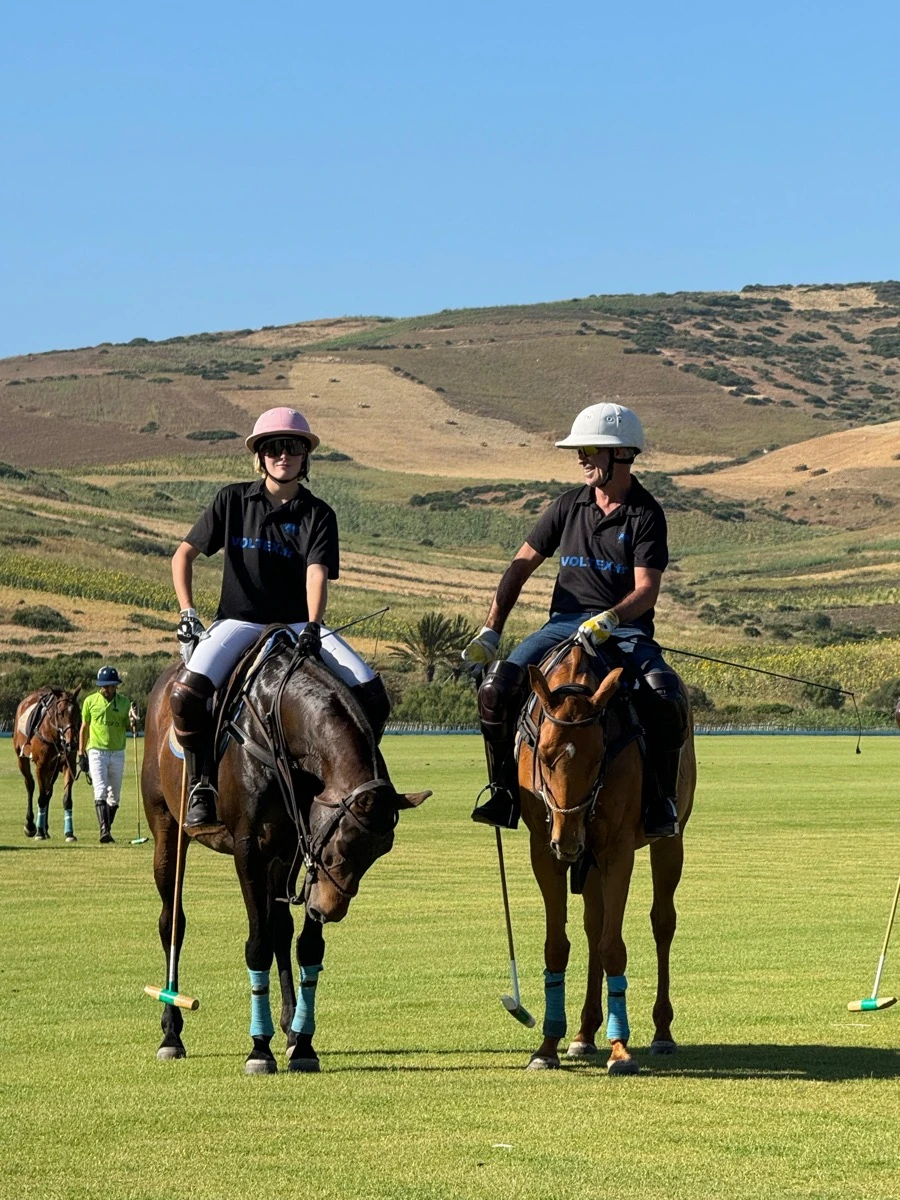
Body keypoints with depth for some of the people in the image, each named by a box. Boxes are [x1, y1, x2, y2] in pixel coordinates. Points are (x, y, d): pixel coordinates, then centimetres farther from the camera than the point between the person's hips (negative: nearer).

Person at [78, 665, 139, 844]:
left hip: (117, 753, 3)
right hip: (97, 752, -3)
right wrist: (81, 754, 6)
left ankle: (107, 828, 21)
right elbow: (84, 728, 8)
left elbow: (128, 728, 5)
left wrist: (132, 721, -18)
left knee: (114, 795, 8)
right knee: (100, 791, -15)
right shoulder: (90, 701, 1)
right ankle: (104, 830, -24)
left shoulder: (124, 702, 4)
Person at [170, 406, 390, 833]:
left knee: (372, 697, -18)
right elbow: (183, 554, 10)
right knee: (187, 692, -31)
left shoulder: (318, 514, 4)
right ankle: (201, 787, -15)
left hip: (298, 624, 1)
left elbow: (317, 572, -11)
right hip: (240, 620, -1)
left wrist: (313, 626, -28)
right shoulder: (233, 500, 5)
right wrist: (187, 612, -1)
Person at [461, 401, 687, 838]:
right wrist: (490, 631, 7)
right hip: (565, 622, 3)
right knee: (496, 687, -22)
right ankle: (503, 789, -5)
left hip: (626, 627, -3)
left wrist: (608, 620, -32)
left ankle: (662, 797, -11)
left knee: (667, 699, -32)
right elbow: (521, 566, 14)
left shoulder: (646, 515, -2)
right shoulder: (569, 505, 9)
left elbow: (646, 590, -11)